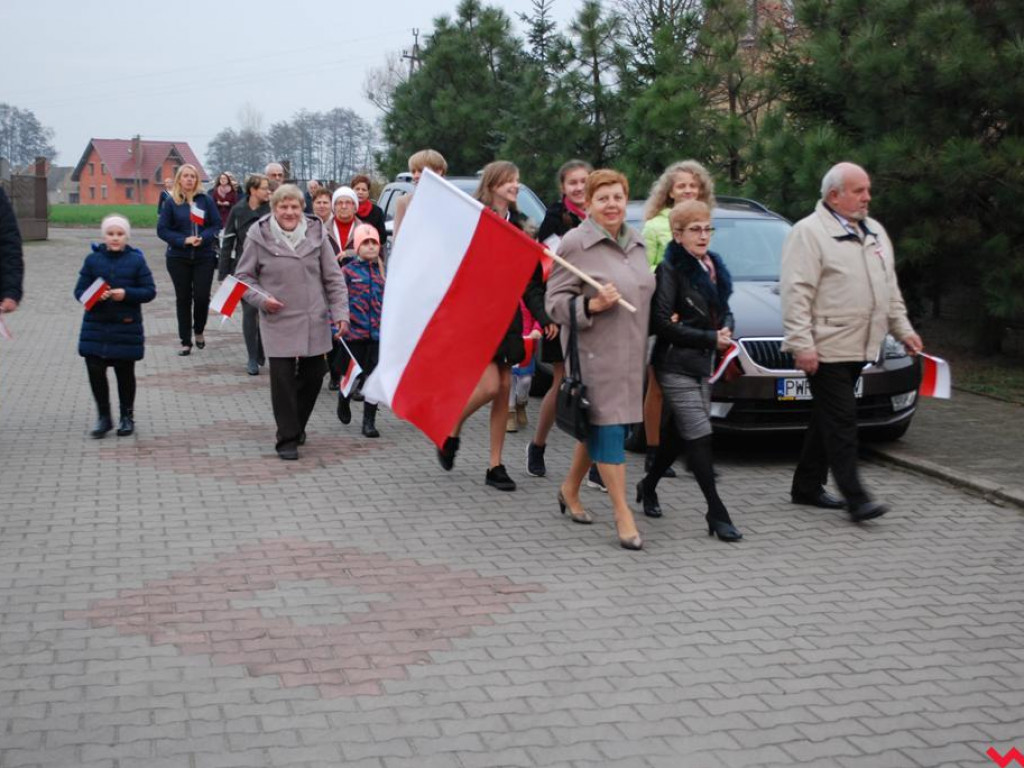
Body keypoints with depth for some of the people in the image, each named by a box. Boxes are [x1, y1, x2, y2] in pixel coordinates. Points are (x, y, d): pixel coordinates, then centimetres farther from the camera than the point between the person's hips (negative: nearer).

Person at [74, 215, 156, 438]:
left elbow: (150, 291, -3)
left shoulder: (136, 260, -1)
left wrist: (126, 293, -18)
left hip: (126, 327, -1)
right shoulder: (93, 259, 3)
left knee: (125, 373, 9)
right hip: (95, 326, 1)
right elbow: (79, 290, 3)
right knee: (95, 371, -3)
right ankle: (104, 417, 13)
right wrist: (95, 295, -18)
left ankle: (127, 417, 24)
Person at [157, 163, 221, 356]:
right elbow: (162, 229, -3)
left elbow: (216, 224, 1)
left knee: (202, 296, -3)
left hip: (204, 257, 0)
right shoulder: (171, 202, -1)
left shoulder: (206, 200, 1)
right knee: (183, 299, 5)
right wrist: (184, 240, -16)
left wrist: (203, 238, -17)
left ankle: (199, 331, 25)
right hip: (178, 258, 0)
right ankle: (186, 342, 13)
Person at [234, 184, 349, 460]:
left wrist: (340, 312, 0)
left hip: (314, 321, 3)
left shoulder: (316, 233, 2)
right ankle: (287, 438, 5)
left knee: (313, 375, 10)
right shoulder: (259, 236, -4)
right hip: (278, 321, -3)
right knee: (282, 378, -6)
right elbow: (243, 276, 4)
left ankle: (297, 425, 33)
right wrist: (262, 299, -11)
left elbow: (333, 277, 6)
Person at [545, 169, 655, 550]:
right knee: (607, 426, -7)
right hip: (595, 352, -7)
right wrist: (592, 305, -23)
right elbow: (555, 301, -9)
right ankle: (623, 513, -2)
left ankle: (570, 489, 33)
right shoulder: (575, 243, -8)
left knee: (599, 425, 14)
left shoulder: (636, 241, 14)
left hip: (630, 353, 7)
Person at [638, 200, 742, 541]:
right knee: (699, 435, -9)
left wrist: (726, 328, -3)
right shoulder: (670, 270, -11)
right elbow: (662, 322, -16)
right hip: (676, 364, -8)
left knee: (679, 432, 15)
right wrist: (711, 337, -14)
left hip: (702, 363, 8)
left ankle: (648, 486, 35)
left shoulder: (714, 267, 11)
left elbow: (724, 311, 21)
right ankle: (717, 513, -7)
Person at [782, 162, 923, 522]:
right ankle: (855, 498, -7)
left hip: (858, 347, 8)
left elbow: (890, 287, 25)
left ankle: (807, 487, 23)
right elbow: (796, 292, -14)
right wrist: (801, 344, -20)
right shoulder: (809, 232, -8)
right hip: (826, 349, -8)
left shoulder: (875, 232, 18)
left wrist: (903, 330, 19)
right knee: (840, 422, -8)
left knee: (827, 420, 14)